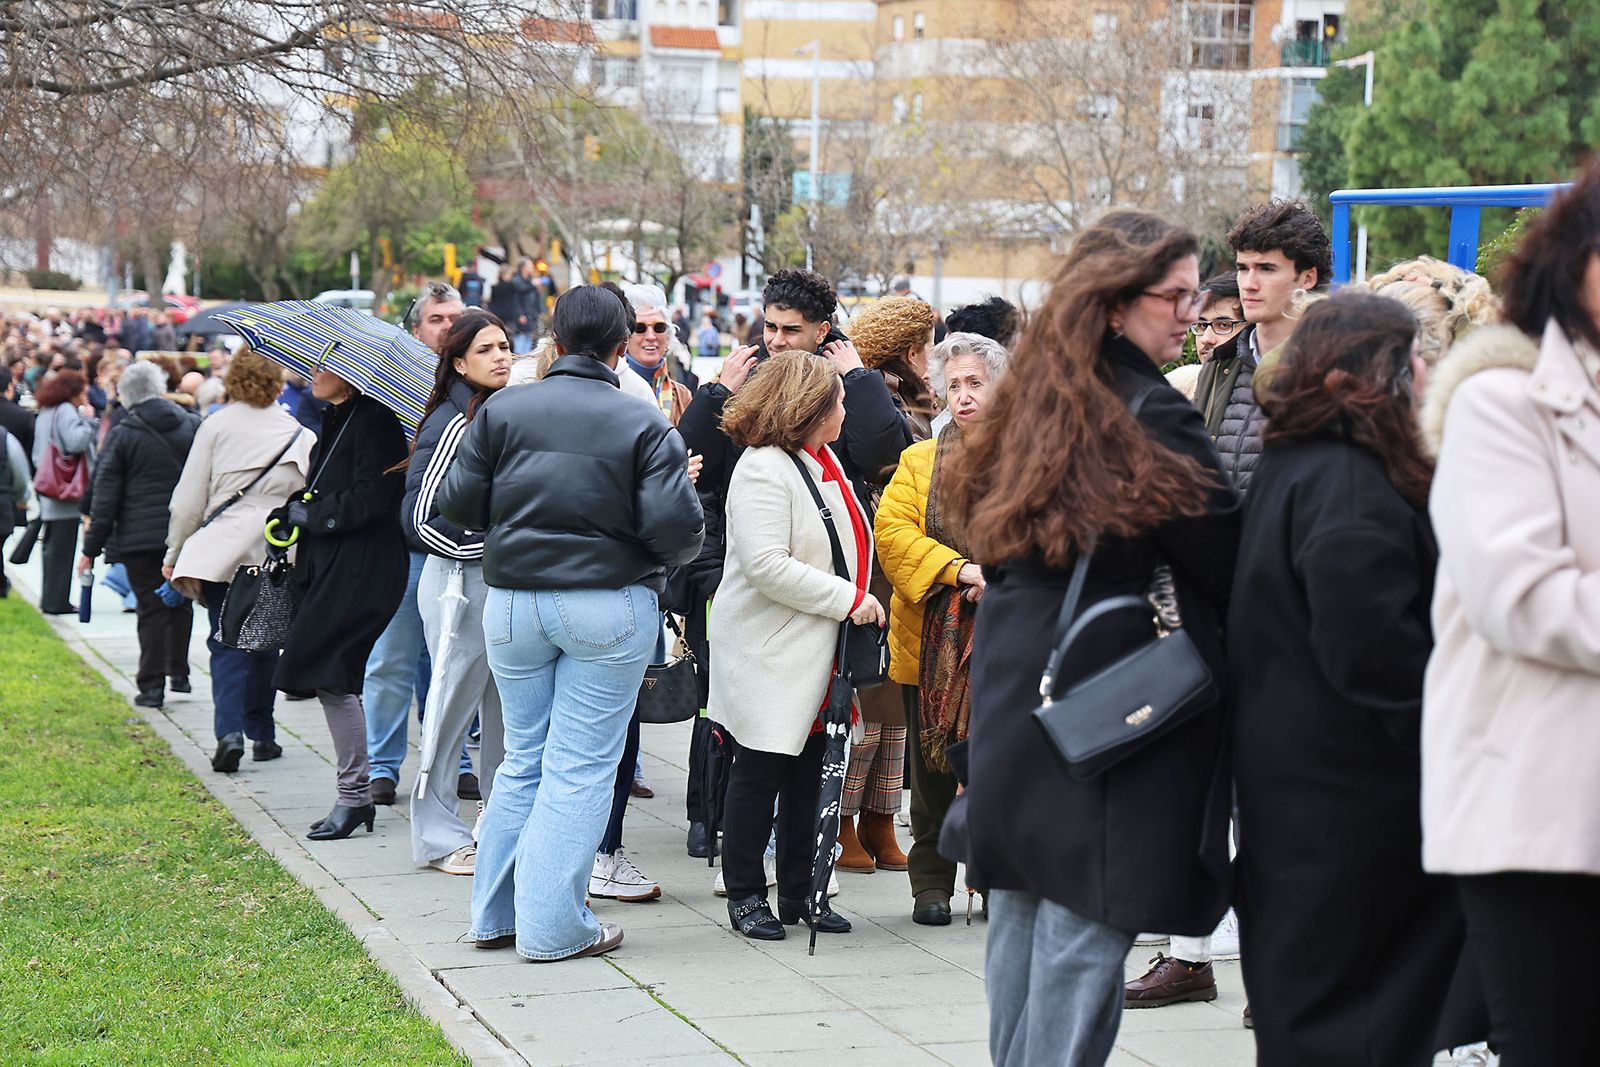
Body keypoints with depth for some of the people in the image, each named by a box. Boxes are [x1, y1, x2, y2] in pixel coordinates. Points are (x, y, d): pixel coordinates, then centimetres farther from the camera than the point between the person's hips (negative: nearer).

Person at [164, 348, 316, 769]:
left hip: (222, 550, -2)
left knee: (227, 645, -1)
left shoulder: (217, 426, -1)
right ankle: (262, 734, 19)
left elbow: (189, 498, 0)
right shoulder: (301, 436, 3)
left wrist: (175, 552, 8)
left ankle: (229, 730, -19)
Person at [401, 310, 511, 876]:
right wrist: (493, 543, -17)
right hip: (462, 582, -7)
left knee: (507, 705, 12)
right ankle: (438, 836, 9)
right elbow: (422, 518, -17)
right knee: (455, 702, 0)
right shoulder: (451, 423, -13)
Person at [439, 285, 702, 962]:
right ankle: (553, 927, 2)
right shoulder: (644, 426, -8)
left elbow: (459, 505, 2)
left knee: (522, 757, 16)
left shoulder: (500, 411, 0)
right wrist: (670, 555, 9)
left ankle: (495, 913, 20)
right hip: (610, 606, -3)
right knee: (579, 767, 2)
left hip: (512, 598, 3)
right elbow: (677, 527, -14)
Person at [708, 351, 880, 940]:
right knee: (759, 774, 1)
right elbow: (767, 566, -25)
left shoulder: (824, 461, 14)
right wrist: (848, 599, -20)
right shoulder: (763, 469, -17)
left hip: (818, 653, 9)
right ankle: (745, 895, 12)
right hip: (771, 654, -9)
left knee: (809, 771, 12)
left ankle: (799, 892, 21)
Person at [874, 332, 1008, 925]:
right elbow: (892, 530, -2)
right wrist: (959, 569, -14)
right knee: (933, 764, 5)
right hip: (935, 641, 1)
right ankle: (931, 884, 15)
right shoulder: (920, 460, 11)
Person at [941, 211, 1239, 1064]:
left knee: (1022, 914, 15)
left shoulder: (1033, 405, 9)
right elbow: (1229, 567, -10)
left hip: (1013, 703, 8)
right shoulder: (1152, 416, -15)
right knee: (1084, 931, -5)